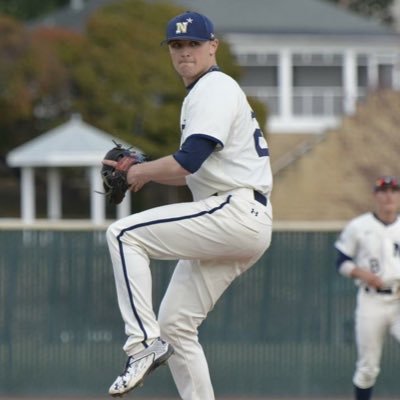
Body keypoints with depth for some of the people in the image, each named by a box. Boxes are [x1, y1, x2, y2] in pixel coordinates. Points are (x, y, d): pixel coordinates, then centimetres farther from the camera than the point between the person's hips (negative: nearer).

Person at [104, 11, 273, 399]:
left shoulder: (215, 89, -7)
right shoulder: (198, 95, 25)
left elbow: (188, 162, -20)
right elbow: (195, 173, 28)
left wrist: (143, 171, -4)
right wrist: (139, 170, 15)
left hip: (237, 214, -10)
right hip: (230, 227, 10)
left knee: (123, 234, -18)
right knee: (174, 324, 8)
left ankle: (144, 342, -23)